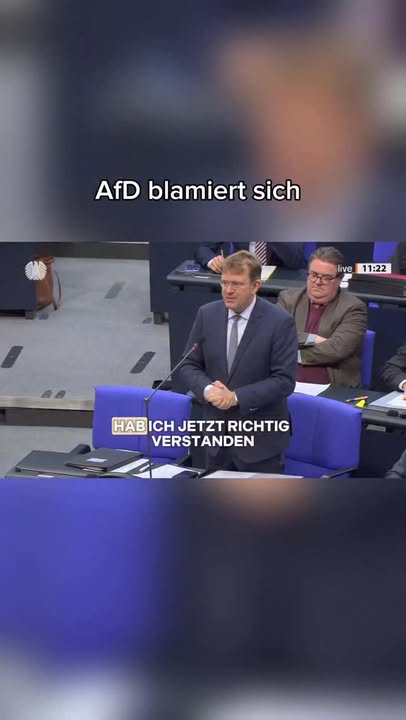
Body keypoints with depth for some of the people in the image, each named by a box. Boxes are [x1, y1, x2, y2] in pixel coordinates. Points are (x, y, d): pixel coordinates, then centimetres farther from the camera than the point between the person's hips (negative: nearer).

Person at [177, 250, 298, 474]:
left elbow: (284, 380, -16)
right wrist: (207, 389, -16)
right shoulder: (207, 314, 1)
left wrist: (236, 397, -23)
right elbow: (188, 365, 5)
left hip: (261, 438, -4)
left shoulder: (280, 322, -13)